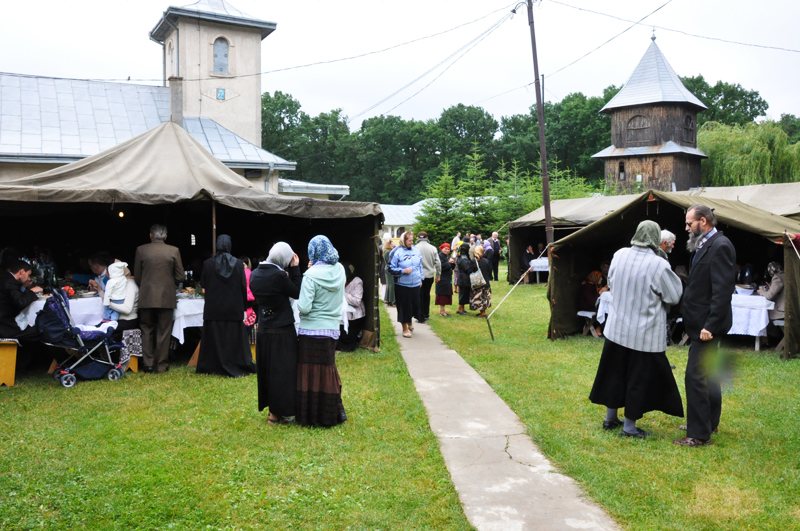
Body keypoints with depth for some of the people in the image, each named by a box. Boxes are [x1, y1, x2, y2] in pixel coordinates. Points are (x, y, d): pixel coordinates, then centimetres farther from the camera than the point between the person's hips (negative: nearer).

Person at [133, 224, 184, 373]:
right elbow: (179, 277, 0)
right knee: (163, 332, 6)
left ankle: (148, 364, 9)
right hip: (166, 297, -1)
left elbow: (137, 276, 4)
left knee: (147, 331, 12)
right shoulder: (174, 251, -2)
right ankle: (161, 365, 10)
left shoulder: (141, 250, -1)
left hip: (146, 297, 1)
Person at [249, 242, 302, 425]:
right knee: (282, 371, 4)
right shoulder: (279, 275, -20)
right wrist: (294, 269, -5)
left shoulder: (255, 274, 1)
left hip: (263, 330, 7)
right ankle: (278, 412, 10)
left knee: (266, 370, 16)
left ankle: (272, 409, 26)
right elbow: (297, 293, -9)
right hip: (282, 331, -7)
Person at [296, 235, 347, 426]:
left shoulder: (311, 276, -17)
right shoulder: (340, 271, 1)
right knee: (328, 370, 17)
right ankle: (334, 412, 23)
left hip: (312, 331, -6)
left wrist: (297, 302, 2)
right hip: (332, 328, 6)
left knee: (310, 373, 4)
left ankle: (312, 416, 11)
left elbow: (304, 308, -21)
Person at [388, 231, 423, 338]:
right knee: (404, 306, 3)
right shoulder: (397, 252, -10)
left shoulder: (416, 250, 5)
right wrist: (403, 271, -18)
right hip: (402, 285, -4)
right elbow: (391, 268, -6)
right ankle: (405, 328, 19)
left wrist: (421, 279, 15)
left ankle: (410, 321, 40)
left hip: (415, 284, 4)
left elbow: (420, 265, 16)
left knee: (415, 304, 9)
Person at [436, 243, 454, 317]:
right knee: (443, 294, -6)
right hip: (442, 279, -9)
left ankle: (442, 311, 15)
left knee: (446, 295, 9)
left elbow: (451, 267, 17)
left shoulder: (448, 256, 16)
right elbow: (441, 266, -22)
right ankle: (442, 311, -2)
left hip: (448, 279, 9)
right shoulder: (440, 256, -10)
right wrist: (449, 262, -19)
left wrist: (452, 263, -2)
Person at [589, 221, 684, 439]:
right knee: (639, 378, 8)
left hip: (617, 328, 5)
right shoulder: (659, 265, -20)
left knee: (614, 372, 17)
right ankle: (629, 427, 16)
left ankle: (610, 418, 29)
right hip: (644, 334, -5)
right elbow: (674, 296, -8)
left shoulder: (619, 255, -5)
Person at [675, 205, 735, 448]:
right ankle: (710, 422, 33)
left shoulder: (720, 246, -17)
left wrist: (710, 325, -24)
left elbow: (723, 290, -22)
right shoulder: (705, 245, 12)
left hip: (707, 325, -10)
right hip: (702, 322, 10)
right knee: (708, 373, 20)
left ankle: (699, 434, -1)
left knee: (696, 376, -8)